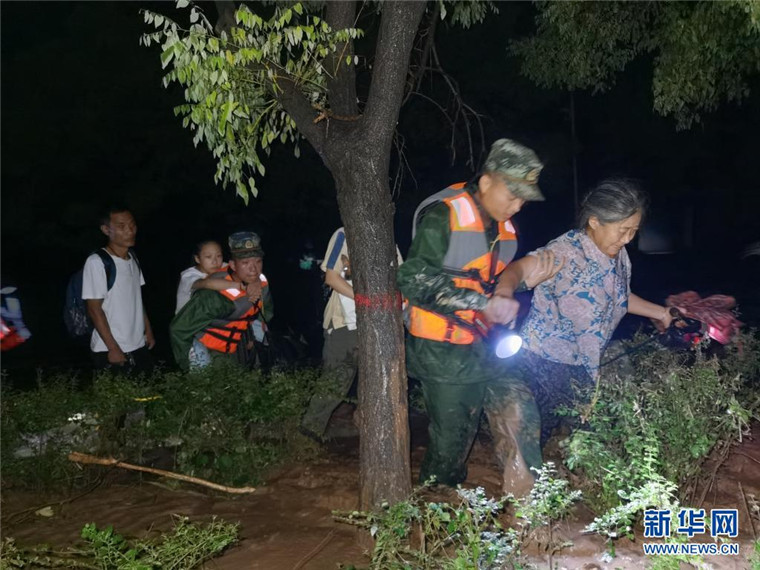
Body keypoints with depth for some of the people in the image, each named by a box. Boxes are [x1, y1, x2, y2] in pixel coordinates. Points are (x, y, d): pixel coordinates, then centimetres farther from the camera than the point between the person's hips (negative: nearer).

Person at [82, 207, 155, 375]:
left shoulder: (132, 258, 9)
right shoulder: (97, 262, -13)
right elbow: (94, 309, -14)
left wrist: (148, 331, 10)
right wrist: (113, 348, -16)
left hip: (139, 347, 7)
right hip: (110, 351, -6)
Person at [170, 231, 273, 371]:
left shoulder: (261, 283, -14)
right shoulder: (214, 296, -34)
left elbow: (266, 311, 11)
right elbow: (179, 329, -25)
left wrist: (251, 337, 11)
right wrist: (190, 366, -15)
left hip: (239, 353, 6)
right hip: (208, 354, -6)